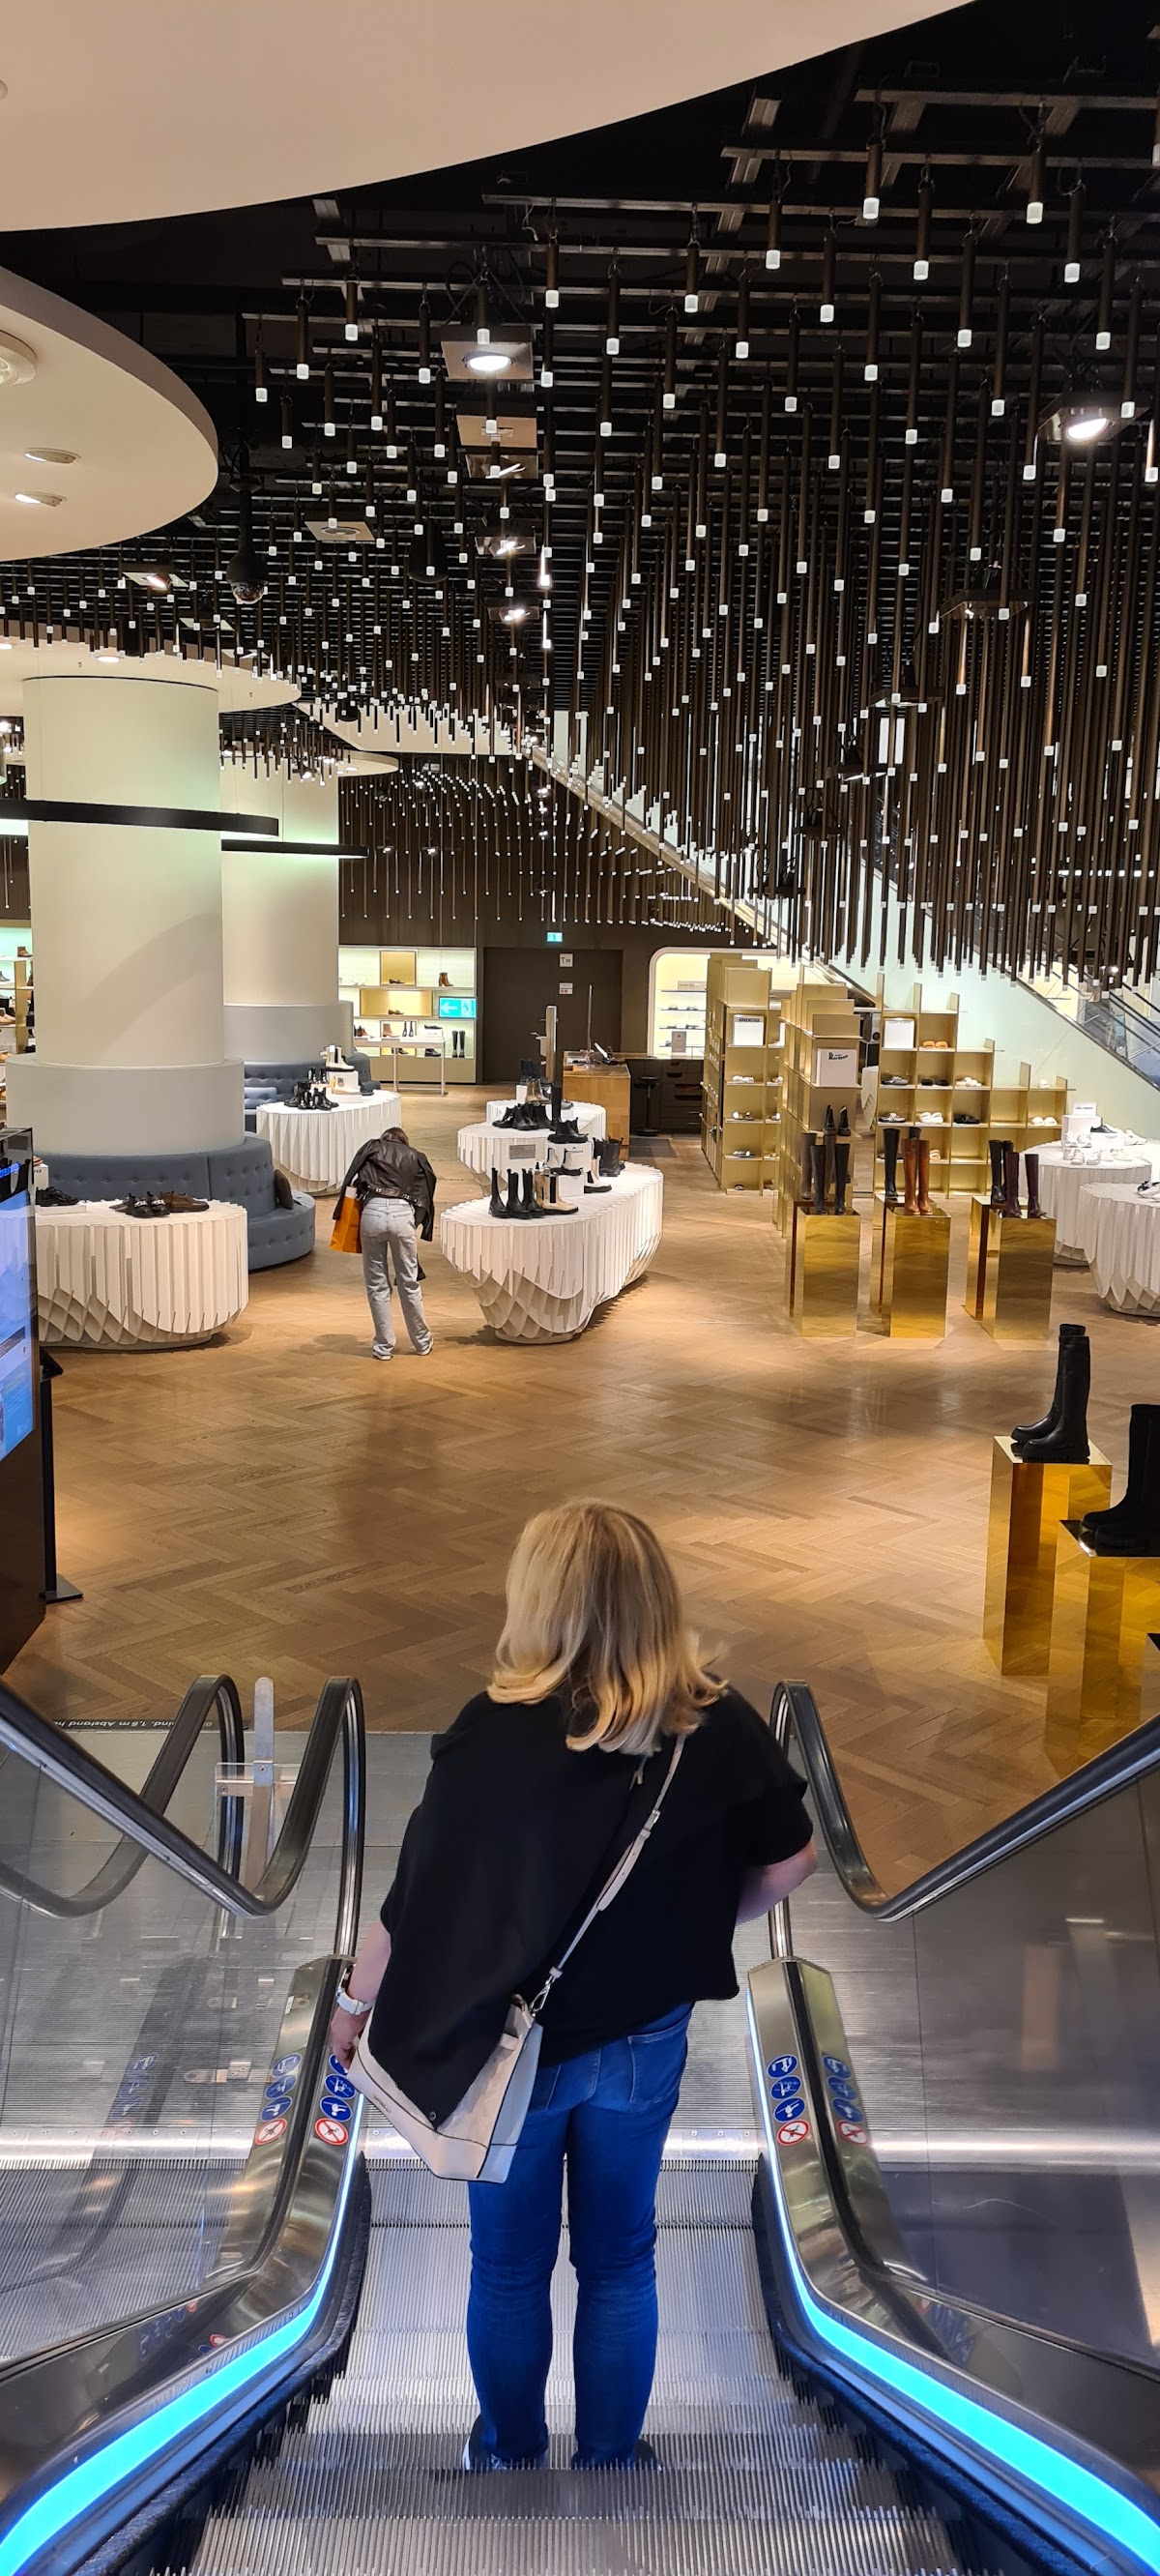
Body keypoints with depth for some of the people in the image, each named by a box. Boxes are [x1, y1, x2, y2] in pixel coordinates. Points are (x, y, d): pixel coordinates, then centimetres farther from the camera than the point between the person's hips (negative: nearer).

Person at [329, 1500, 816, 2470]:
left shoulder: (496, 1732, -25)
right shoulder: (720, 1725, -16)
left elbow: (419, 1892, -16)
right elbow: (789, 1862, -5)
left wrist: (355, 2002, 1)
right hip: (646, 2040, 2)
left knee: (510, 2267, 22)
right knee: (619, 2262, 23)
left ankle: (508, 2454, 42)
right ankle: (610, 2461, 40)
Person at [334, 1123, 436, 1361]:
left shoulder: (370, 1148, 20)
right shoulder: (415, 1157, 23)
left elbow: (352, 1180, 5)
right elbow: (423, 1195, 14)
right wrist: (416, 1225, 16)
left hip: (373, 1210, -1)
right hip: (403, 1214, 1)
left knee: (377, 1285, 9)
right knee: (409, 1283, 12)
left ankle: (384, 1346, 13)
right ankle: (422, 1343, 22)